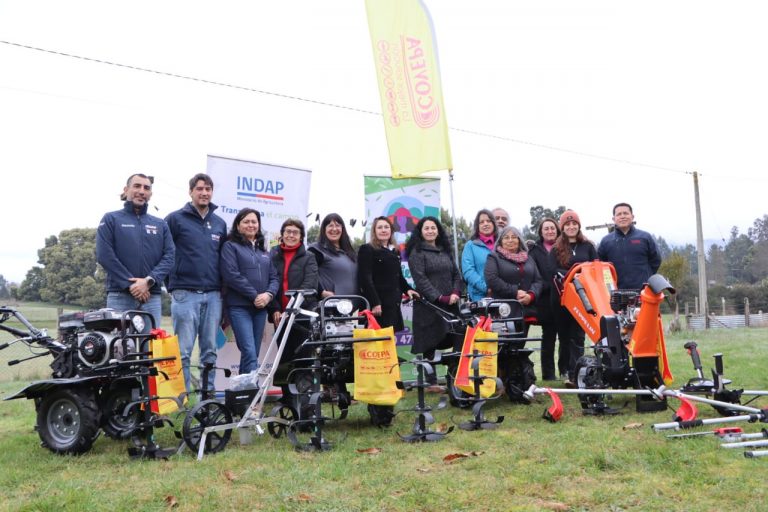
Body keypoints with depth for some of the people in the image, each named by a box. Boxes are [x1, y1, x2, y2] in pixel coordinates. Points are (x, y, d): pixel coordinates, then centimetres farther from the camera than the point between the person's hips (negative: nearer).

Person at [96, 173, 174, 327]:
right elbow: (104, 255, -3)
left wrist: (149, 281, -12)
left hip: (152, 296, 3)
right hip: (119, 296, -3)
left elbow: (169, 257, 5)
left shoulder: (160, 224, 17)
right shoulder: (111, 219, 9)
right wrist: (130, 284, -11)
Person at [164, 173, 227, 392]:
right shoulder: (175, 219, 1)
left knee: (210, 350, 8)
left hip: (213, 294, 5)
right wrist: (171, 280, -3)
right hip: (185, 293, -4)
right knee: (183, 351, -4)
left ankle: (208, 391, 14)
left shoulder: (220, 224, 16)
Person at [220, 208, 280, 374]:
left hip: (261, 307, 6)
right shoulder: (231, 246, 4)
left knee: (253, 354, 6)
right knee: (250, 353, -17)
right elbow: (231, 275, -9)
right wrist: (254, 295, -13)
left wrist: (268, 294, -7)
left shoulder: (262, 250, 21)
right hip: (239, 306, -6)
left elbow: (274, 277, 14)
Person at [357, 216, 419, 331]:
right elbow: (365, 278, -12)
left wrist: (407, 289, 6)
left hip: (394, 304, 8)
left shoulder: (395, 252, 21)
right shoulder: (366, 250, -3)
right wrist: (374, 302, -20)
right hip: (379, 305, -8)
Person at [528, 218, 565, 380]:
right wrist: (548, 286, -14)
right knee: (548, 336, 4)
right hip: (546, 299, -1)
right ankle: (548, 373, 10)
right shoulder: (534, 250, 7)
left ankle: (565, 369, 15)